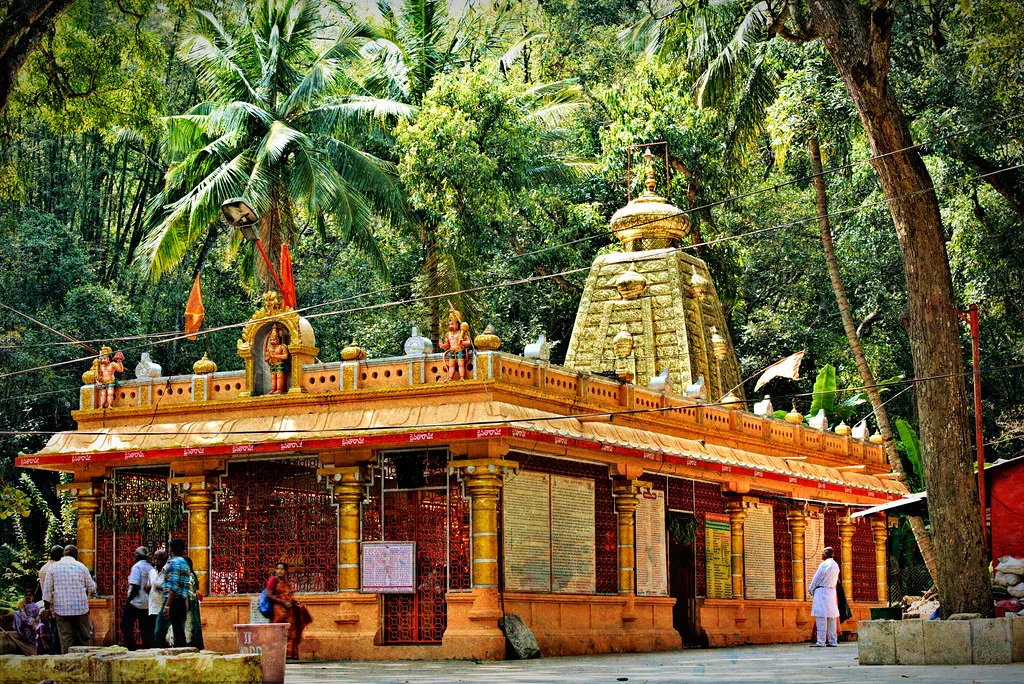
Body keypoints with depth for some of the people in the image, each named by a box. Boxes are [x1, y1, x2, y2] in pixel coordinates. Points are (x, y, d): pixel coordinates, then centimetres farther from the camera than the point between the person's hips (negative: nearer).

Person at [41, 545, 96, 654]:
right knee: (83, 638, 7)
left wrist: (47, 608, 8)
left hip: (61, 609, 1)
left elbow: (47, 591, 2)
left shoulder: (53, 568, 3)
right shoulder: (81, 567, 1)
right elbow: (91, 588, 7)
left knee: (65, 640, 2)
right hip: (80, 608, -1)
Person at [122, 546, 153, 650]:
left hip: (136, 602, -6)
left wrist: (128, 600, -11)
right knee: (145, 629, 9)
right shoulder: (151, 568, 7)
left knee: (126, 626, 3)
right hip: (147, 604, 6)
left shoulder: (137, 567, -11)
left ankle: (131, 648, -4)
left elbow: (135, 586, -17)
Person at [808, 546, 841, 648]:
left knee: (821, 617, -10)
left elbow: (817, 578, -9)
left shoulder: (824, 564, -13)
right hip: (832, 591, 9)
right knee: (831, 617, 9)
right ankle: (832, 641, 9)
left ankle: (821, 642, -14)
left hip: (822, 591, -9)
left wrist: (811, 590, 5)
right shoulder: (835, 565, 14)